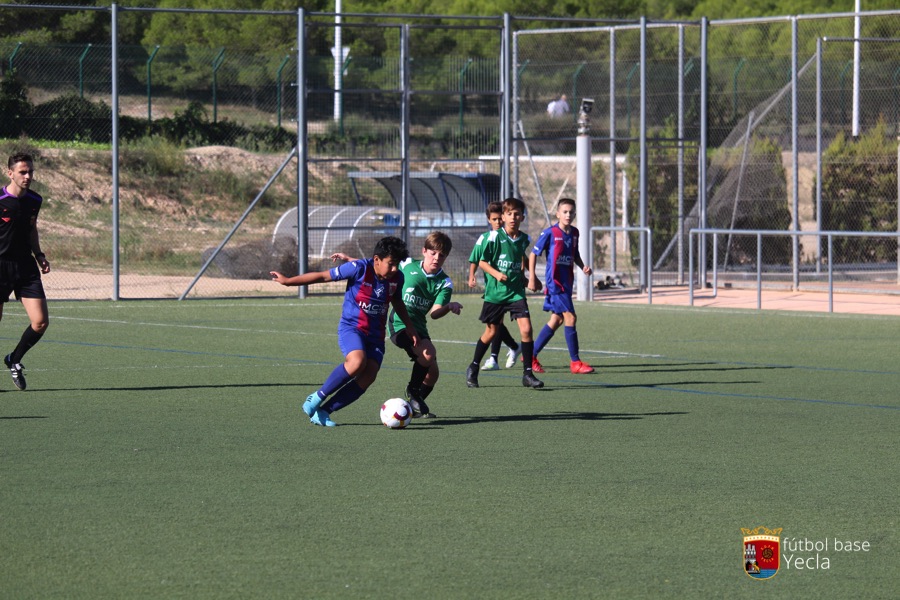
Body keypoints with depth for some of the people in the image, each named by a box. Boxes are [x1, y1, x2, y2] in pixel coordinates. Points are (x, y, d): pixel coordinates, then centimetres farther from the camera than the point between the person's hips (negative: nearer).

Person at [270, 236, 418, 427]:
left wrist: (411, 329, 25)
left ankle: (322, 412, -7)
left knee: (368, 377, -15)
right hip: (351, 327, -5)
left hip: (375, 334, 6)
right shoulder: (359, 268, -16)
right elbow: (323, 276, -8)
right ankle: (317, 398, -16)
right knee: (357, 361, -34)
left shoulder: (397, 277, 0)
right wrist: (288, 281, -1)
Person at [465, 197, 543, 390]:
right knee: (491, 332, 7)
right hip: (495, 292, -3)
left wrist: (528, 280, 19)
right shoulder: (495, 236, -8)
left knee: (526, 328, -13)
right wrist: (496, 274, -20)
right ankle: (473, 369, 29)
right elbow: (482, 262, -5)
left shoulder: (524, 239, 5)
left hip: (516, 291, 3)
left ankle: (527, 373, -5)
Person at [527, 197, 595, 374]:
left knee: (556, 320, 11)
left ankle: (531, 356, 23)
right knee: (570, 317, -13)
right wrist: (532, 278, -9)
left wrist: (583, 267, 4)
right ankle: (575, 362, -8)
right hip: (554, 282, -8)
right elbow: (533, 254, -4)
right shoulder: (550, 233, -10)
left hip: (567, 283, 8)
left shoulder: (574, 233, 9)